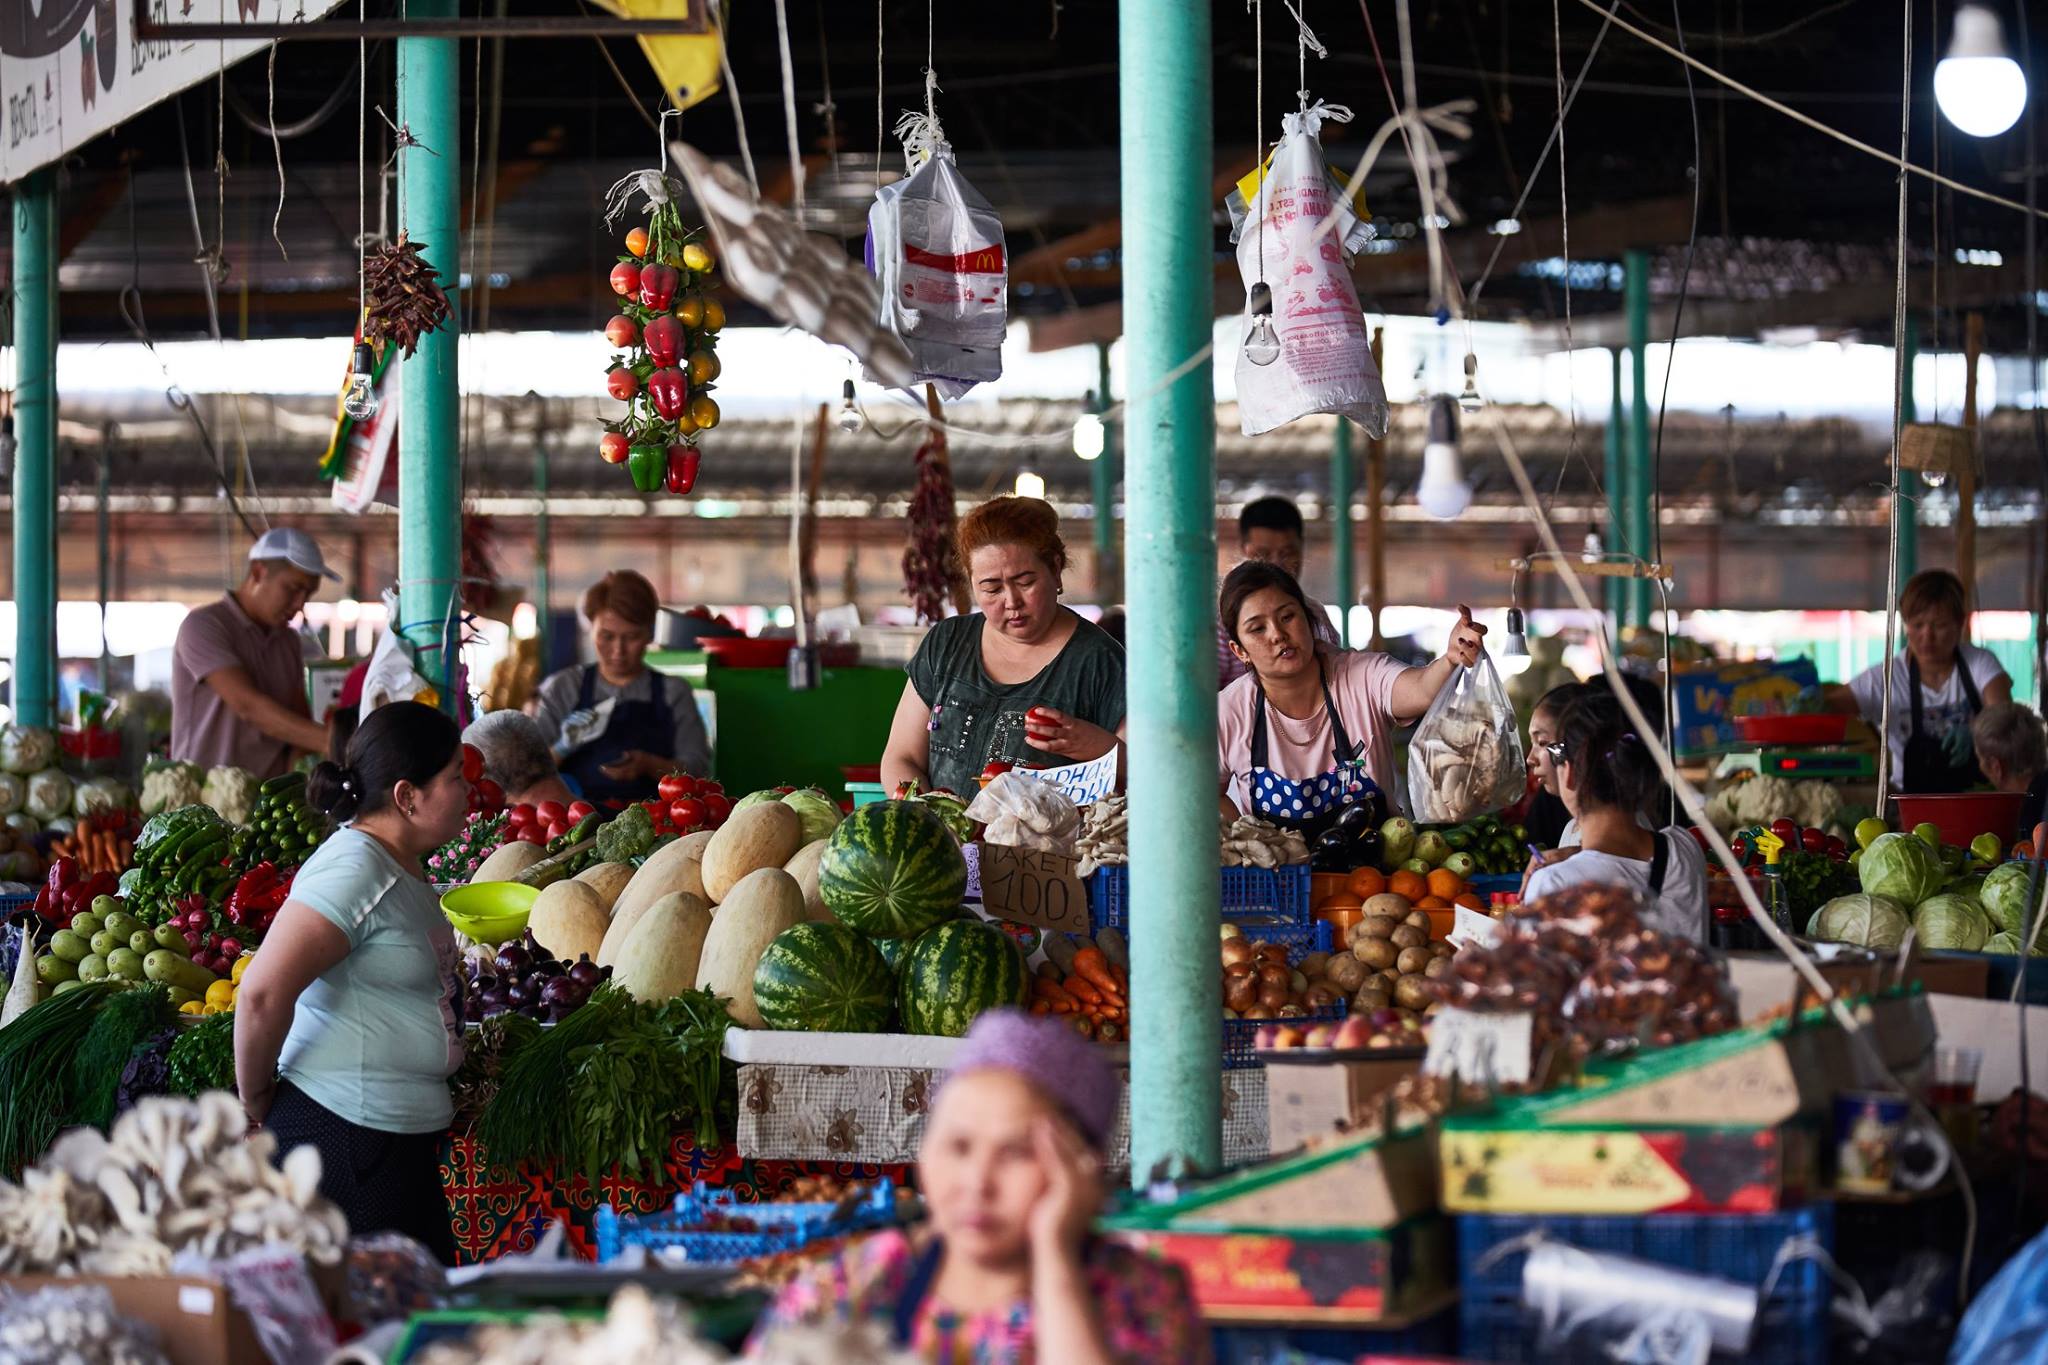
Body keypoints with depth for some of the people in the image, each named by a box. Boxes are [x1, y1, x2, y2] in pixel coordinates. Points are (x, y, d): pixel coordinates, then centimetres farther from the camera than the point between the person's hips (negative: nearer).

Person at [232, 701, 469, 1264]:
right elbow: (262, 993, -26)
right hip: (342, 1133, -10)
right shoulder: (354, 869, -18)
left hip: (403, 1135, 10)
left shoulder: (404, 872, 13)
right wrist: (255, 1106, -14)